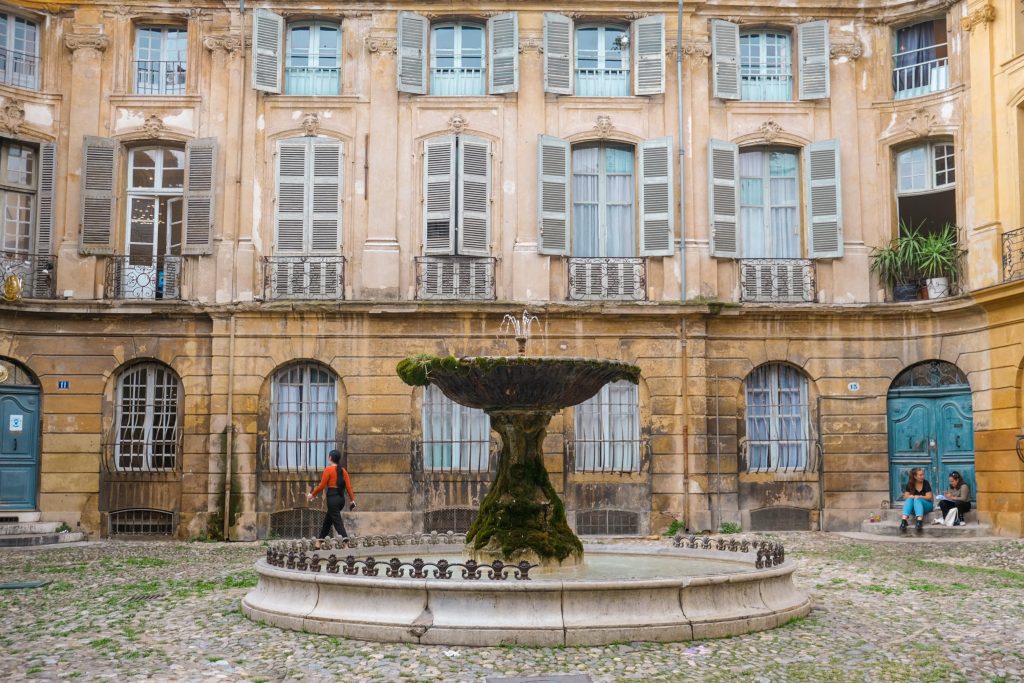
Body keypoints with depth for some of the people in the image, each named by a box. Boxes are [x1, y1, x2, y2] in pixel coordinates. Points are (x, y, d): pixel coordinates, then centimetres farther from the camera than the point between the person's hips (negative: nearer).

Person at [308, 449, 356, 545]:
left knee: (338, 523, -7)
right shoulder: (343, 470, 7)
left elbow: (322, 485, -10)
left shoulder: (328, 469, -9)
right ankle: (319, 543, 30)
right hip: (341, 498, 7)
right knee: (327, 521, 21)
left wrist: (312, 494, 2)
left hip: (332, 498, -7)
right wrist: (352, 500, 3)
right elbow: (348, 486, 2)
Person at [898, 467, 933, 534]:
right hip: (914, 506, 3)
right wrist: (910, 496, -21)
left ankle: (920, 522, -54)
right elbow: (906, 496, 1)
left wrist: (919, 497, -26)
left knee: (917, 500, -32)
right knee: (909, 500, -27)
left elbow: (929, 497, -11)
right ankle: (904, 521, -46)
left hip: (927, 505, -3)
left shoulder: (926, 483, -7)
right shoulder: (910, 484, 2)